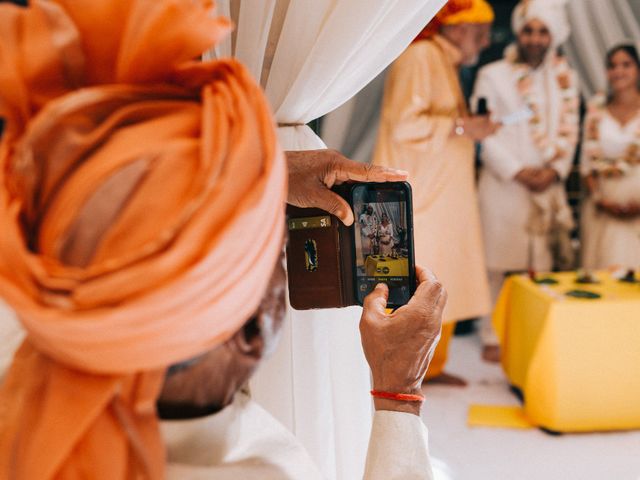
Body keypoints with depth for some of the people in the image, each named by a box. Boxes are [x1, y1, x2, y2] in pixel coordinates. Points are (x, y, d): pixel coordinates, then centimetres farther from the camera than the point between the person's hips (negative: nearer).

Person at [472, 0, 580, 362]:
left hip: (548, 185, 4)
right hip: (503, 184, -3)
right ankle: (494, 338, 7)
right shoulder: (493, 75, -1)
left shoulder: (565, 79, 12)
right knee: (499, 264, -2)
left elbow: (569, 131, 10)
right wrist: (517, 172, -10)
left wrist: (555, 170, -6)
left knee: (541, 264, 4)